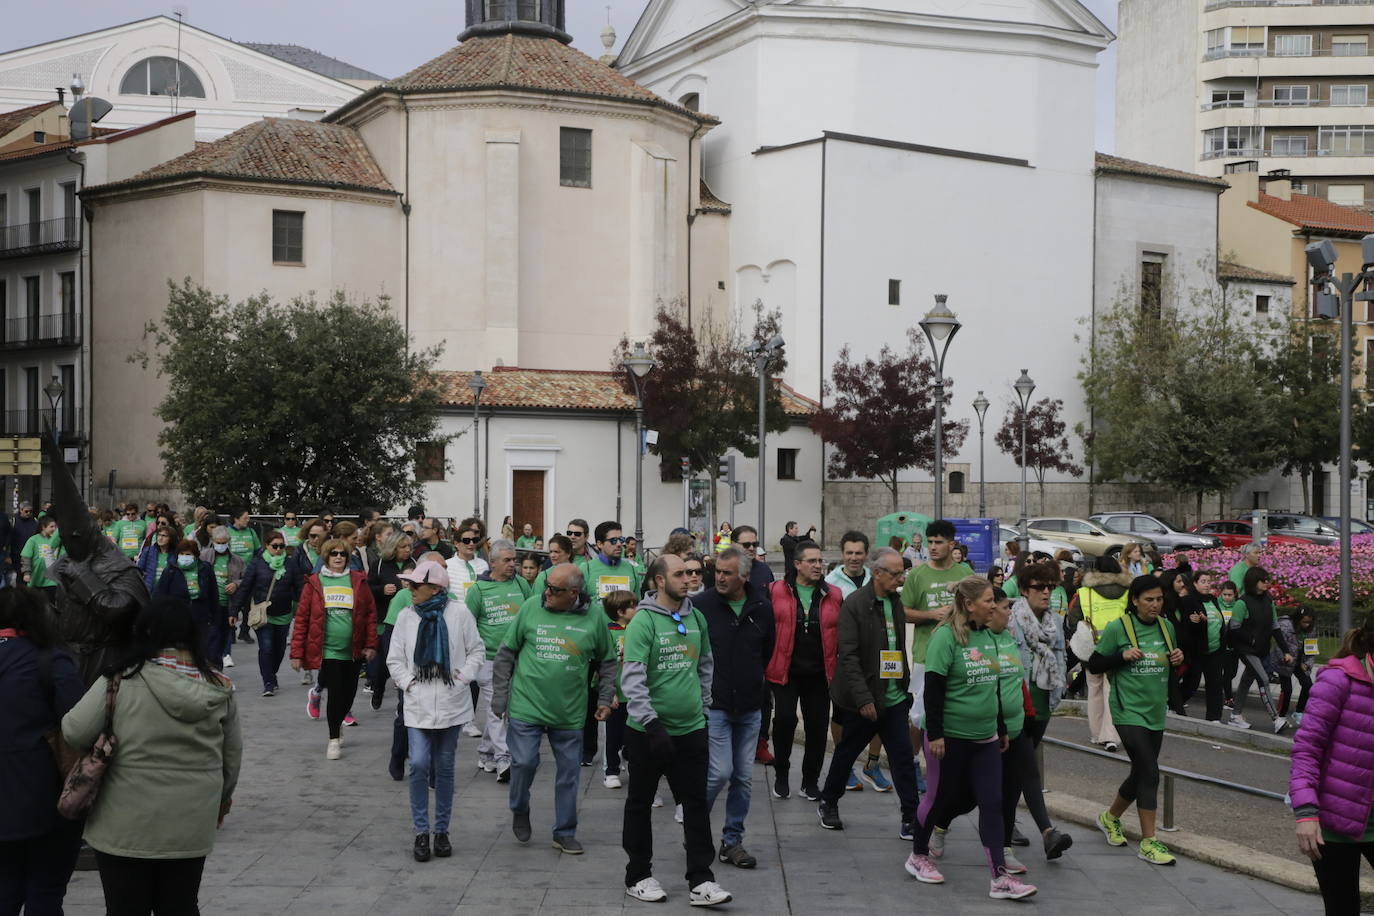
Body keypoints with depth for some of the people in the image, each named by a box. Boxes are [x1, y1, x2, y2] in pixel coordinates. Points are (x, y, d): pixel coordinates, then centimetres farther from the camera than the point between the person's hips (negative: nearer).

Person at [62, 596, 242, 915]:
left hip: (127, 827, -3)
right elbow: (232, 753, 9)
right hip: (191, 827, 3)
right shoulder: (219, 687, 1)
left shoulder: (121, 681, -12)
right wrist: (222, 796, 26)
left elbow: (74, 733, -12)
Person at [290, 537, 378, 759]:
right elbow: (302, 618, -1)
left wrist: (371, 645, -1)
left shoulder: (358, 581, 3)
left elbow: (371, 613, 5)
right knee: (336, 693, -6)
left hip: (354, 651, 2)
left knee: (348, 695, 9)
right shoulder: (314, 583, 0)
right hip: (327, 649, -2)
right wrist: (297, 653, -4)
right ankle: (334, 740, 12)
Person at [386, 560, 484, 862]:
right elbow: (394, 658, 8)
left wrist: (464, 676, -7)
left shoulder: (458, 614, -4)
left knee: (444, 767, 8)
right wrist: (408, 682, -5)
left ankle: (442, 831, 21)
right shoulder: (406, 616, 2)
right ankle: (421, 832, 5)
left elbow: (476, 650, 5)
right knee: (419, 764, -9)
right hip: (418, 704, 1)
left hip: (451, 704, -1)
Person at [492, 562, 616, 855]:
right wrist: (500, 696, 2)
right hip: (526, 707, -1)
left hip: (569, 713, 1)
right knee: (524, 763, -5)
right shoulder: (531, 608, -4)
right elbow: (506, 652, 3)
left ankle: (564, 833, 22)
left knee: (568, 771, 8)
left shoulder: (592, 619, -3)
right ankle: (520, 810, 26)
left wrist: (605, 698, 5)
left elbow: (607, 661, 11)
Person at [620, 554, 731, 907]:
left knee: (697, 804, 4)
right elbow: (632, 678, -21)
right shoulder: (643, 622, -14)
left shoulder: (696, 618, 5)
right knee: (640, 804, 10)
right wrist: (651, 722, -28)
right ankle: (638, 876, 23)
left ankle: (701, 881, 9)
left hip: (690, 729, 5)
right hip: (648, 732, -5)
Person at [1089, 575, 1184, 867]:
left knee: (1140, 773, 15)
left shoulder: (1166, 626, 7)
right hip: (1129, 711, -6)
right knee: (1149, 773, -13)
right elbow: (1094, 665, -4)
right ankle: (1148, 842, -4)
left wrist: (1178, 659, -1)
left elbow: (1172, 661, 22)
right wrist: (1123, 656, -19)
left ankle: (1110, 818, 39)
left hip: (1156, 711, 6)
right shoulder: (1117, 628, -9)